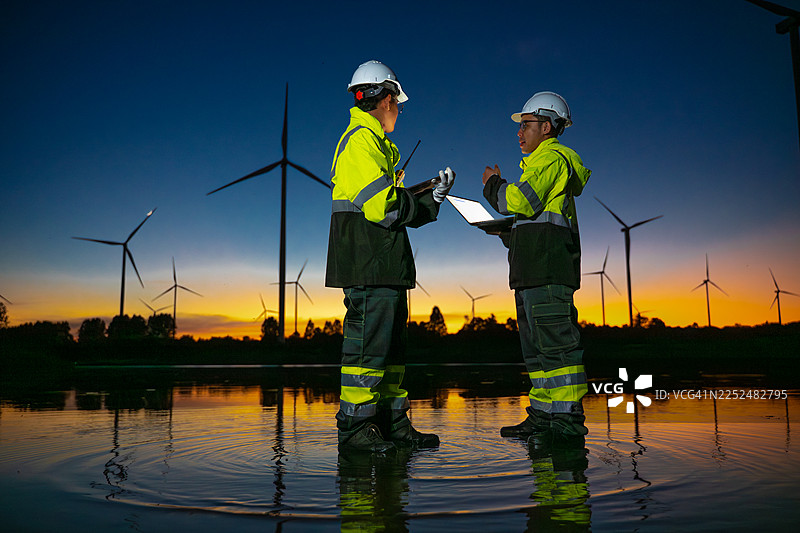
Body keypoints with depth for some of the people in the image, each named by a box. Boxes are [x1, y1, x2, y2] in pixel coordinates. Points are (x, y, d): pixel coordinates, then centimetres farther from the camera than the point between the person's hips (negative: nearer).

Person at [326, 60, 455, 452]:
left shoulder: (373, 141, 25)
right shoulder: (362, 139, -8)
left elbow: (399, 208, 21)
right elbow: (381, 205, -19)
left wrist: (433, 196, 15)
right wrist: (416, 204, -1)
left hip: (383, 265, 11)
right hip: (369, 262, -11)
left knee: (391, 342, 11)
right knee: (368, 340, -8)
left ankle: (392, 423, 19)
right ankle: (354, 426, 0)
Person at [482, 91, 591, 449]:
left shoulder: (552, 157, -3)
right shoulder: (543, 162, 29)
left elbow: (521, 201, -17)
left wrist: (493, 184, 0)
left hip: (548, 265, -11)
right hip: (534, 270, 11)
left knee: (555, 340, -13)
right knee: (536, 344, 10)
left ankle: (568, 423, -12)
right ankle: (543, 417, 15)